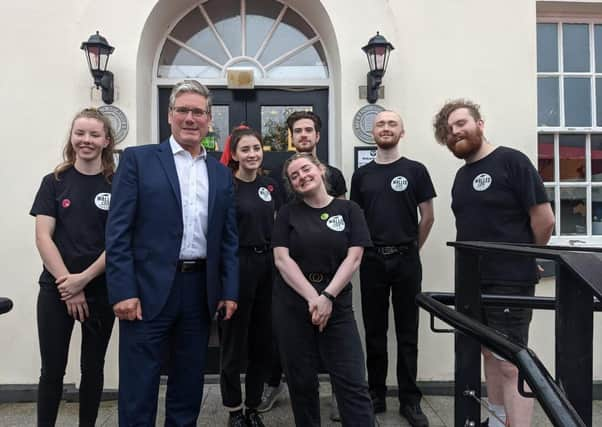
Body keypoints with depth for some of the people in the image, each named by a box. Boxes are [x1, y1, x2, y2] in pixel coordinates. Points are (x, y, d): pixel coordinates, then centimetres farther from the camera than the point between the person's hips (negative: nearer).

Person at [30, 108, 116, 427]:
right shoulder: (54, 182, 3)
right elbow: (43, 237, -3)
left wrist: (84, 278, -13)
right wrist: (67, 282, -12)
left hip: (101, 291, 0)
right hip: (56, 289, 1)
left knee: (92, 367, 12)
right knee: (52, 369, 7)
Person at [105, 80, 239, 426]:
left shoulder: (221, 173, 11)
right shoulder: (138, 159, 0)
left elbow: (229, 239, 11)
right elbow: (118, 230, -5)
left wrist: (230, 291, 5)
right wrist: (123, 291, -12)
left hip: (201, 290, 4)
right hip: (148, 288, -3)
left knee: (190, 383, 16)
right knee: (139, 387, 7)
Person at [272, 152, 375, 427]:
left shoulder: (349, 210, 4)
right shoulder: (288, 213, 5)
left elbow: (353, 258, -3)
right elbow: (282, 259, -5)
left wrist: (327, 296, -14)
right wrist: (312, 297, -15)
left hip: (336, 304, 0)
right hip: (293, 304, 1)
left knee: (352, 382, -2)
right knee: (301, 381, 10)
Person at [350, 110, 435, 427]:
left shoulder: (415, 171, 1)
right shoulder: (361, 175, 7)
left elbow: (427, 217, 3)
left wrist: (410, 249, 7)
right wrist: (364, 248, 7)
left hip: (406, 260, -2)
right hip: (372, 260, 2)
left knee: (407, 333, 7)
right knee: (374, 331, 10)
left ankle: (409, 400, 20)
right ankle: (376, 396, 24)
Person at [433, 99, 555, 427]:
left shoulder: (511, 161, -11)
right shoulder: (461, 175, 12)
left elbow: (544, 219, -12)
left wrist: (523, 261, 1)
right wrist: (479, 264, 11)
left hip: (510, 283, -8)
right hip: (473, 282, 8)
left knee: (511, 364, -3)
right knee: (490, 355, 17)